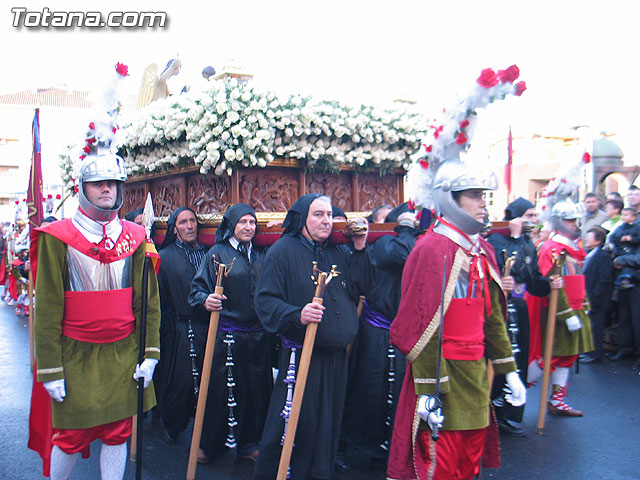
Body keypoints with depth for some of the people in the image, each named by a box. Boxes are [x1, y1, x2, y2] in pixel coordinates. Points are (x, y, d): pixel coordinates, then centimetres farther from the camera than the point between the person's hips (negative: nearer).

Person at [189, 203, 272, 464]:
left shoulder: (262, 254, 10)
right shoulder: (217, 253, 0)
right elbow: (198, 287, -5)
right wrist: (205, 300, -23)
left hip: (258, 337, 3)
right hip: (227, 335, -3)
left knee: (256, 390, 9)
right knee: (220, 389, 3)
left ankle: (249, 443, 26)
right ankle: (209, 444, 23)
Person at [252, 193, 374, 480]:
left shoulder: (338, 252, 11)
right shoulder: (283, 250, -7)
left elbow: (362, 288, 7)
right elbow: (265, 300, -13)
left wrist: (359, 249, 0)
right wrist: (297, 315, -29)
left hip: (336, 357, 6)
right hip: (300, 356, -6)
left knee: (329, 424, 16)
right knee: (293, 425, -1)